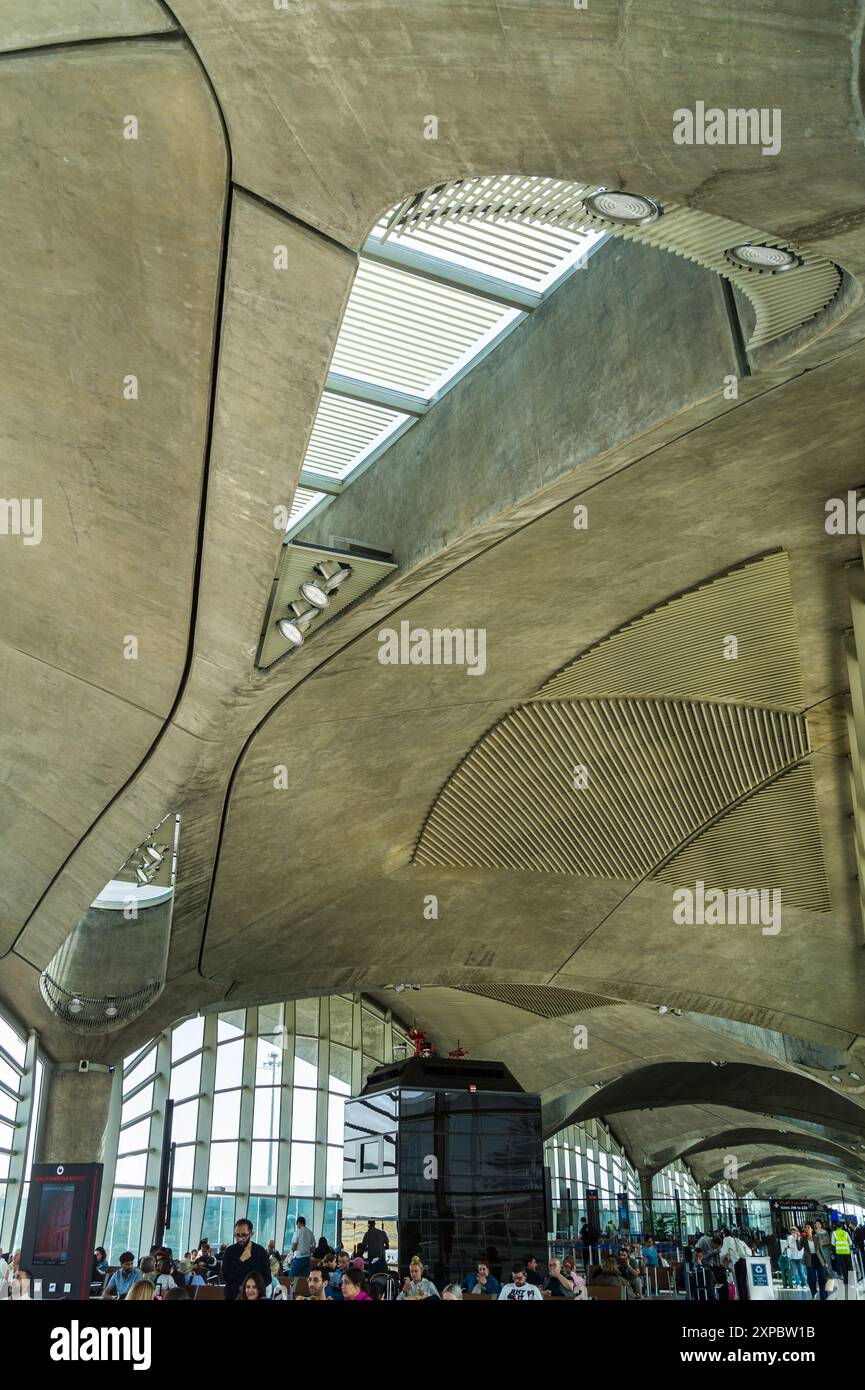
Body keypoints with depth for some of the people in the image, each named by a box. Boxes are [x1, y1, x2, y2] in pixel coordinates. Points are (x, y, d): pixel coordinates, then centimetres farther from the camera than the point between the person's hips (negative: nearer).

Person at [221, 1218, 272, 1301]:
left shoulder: (260, 1251, -2)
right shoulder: (230, 1251, -1)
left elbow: (267, 1278, -1)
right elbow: (225, 1277, -9)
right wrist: (241, 1260, -16)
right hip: (232, 1295, 0)